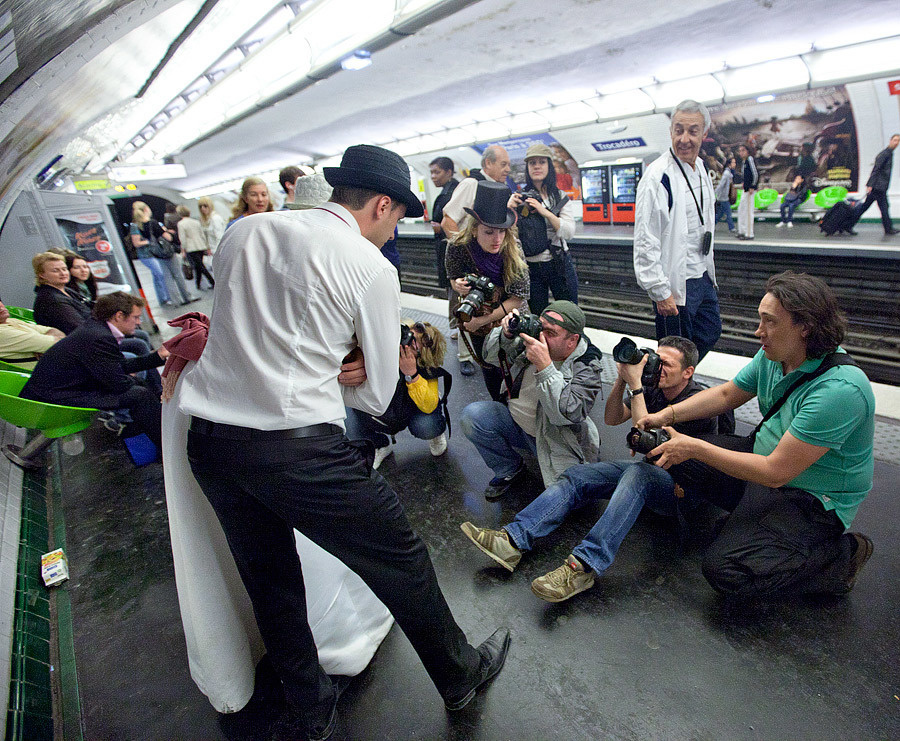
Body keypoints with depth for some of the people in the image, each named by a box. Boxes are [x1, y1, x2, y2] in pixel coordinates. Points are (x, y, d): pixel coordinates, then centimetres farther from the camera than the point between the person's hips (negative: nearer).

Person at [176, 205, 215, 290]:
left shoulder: (181, 224, -6)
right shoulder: (196, 222, 10)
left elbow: (182, 238, -9)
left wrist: (183, 250, -1)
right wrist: (205, 247, 19)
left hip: (191, 249, -6)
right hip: (201, 247, 6)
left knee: (200, 266, -6)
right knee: (198, 266, 11)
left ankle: (213, 282, -14)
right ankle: (198, 285, 15)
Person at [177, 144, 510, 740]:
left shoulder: (243, 232, 12)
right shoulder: (373, 267, -6)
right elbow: (377, 395, -2)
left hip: (207, 437, 8)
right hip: (297, 449, -7)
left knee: (269, 580, 24)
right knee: (402, 563, 14)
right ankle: (461, 675, 38)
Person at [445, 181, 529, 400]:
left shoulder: (511, 247, -28)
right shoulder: (458, 246, -25)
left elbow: (520, 297, -23)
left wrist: (484, 320, -26)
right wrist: (458, 285, -29)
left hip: (510, 318, -1)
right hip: (475, 320, 2)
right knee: (489, 369, 19)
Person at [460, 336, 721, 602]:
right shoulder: (655, 388, 5)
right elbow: (612, 419, 2)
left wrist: (635, 385, -29)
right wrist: (622, 379, -12)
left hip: (681, 488, -7)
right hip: (650, 471, 7)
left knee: (639, 473, -40)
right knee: (579, 475, -14)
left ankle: (584, 566, -46)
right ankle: (513, 540, -28)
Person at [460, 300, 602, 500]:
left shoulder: (586, 369, -19)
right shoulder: (533, 336, -9)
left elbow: (568, 414, -35)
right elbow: (491, 356, -1)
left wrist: (544, 366, -40)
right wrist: (506, 335, -23)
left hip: (554, 438, -4)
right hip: (516, 422, 4)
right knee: (472, 415, -20)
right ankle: (510, 471, 4)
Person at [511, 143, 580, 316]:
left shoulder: (561, 198, 2)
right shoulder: (519, 198, 4)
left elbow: (569, 232, -10)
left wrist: (545, 212, -20)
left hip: (559, 265, 0)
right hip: (530, 267, 1)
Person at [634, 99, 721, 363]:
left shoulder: (700, 167, 9)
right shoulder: (657, 175, -19)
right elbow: (646, 242, -22)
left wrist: (708, 268, 23)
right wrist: (660, 292, -23)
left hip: (702, 276, 9)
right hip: (675, 282, -9)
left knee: (710, 332, 21)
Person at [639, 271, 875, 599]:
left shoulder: (839, 390, -31)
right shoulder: (773, 356, -6)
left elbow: (775, 472, -30)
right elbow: (726, 394, 9)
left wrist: (695, 448, -25)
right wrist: (667, 415, -4)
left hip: (813, 500, -7)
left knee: (723, 569, -22)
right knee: (674, 454, -2)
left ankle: (842, 555, -1)